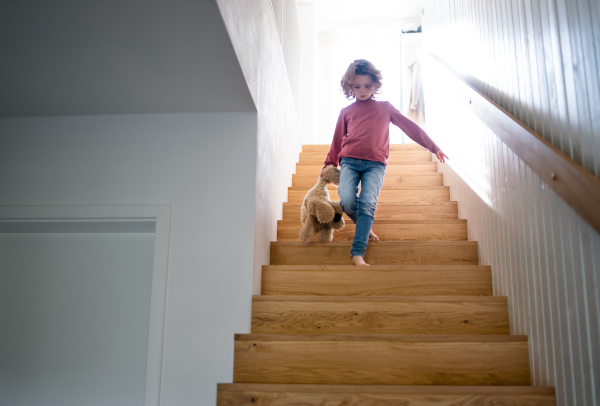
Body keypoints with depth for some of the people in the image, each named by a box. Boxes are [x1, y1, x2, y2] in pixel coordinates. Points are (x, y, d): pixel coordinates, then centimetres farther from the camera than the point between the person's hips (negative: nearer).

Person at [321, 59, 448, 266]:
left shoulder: (385, 107, 17)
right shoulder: (346, 112, 18)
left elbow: (409, 126, 18)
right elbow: (337, 141, 24)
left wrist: (433, 147, 17)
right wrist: (329, 164, 22)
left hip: (375, 164, -1)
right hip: (349, 161, 1)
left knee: (368, 204, -21)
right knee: (347, 201, -22)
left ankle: (357, 253, -21)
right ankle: (365, 228, 9)